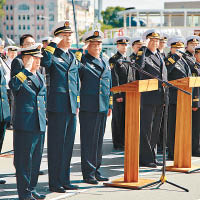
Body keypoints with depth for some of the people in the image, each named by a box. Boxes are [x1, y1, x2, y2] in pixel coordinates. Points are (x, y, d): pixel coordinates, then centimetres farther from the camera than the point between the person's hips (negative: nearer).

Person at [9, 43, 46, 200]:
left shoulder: (40, 77, 16)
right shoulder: (20, 76, -6)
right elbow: (13, 85, -30)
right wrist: (27, 69, -27)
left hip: (40, 125, 7)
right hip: (24, 125, -7)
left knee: (36, 159, 11)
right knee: (24, 160, -2)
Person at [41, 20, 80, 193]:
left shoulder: (73, 57, 19)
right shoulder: (53, 55, -3)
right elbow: (44, 62, -28)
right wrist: (53, 44, -21)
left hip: (71, 107, 7)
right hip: (57, 107, -7)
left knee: (68, 144, 11)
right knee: (56, 145, -2)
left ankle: (65, 180, 19)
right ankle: (55, 183, 5)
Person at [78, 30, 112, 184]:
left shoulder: (105, 62, 16)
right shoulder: (82, 61, -5)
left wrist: (110, 105, 20)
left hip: (103, 107, 7)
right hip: (88, 107, -7)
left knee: (99, 139, 12)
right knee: (88, 140, -3)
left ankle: (96, 170, 20)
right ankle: (88, 173, 3)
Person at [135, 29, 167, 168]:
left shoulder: (160, 56, 18)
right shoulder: (143, 55, -6)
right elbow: (138, 66, -28)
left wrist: (165, 96, 18)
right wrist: (143, 48, -25)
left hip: (160, 99, 8)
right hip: (147, 98, -8)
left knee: (156, 129, 13)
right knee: (146, 129, -4)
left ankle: (152, 157, 21)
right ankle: (145, 158, 0)